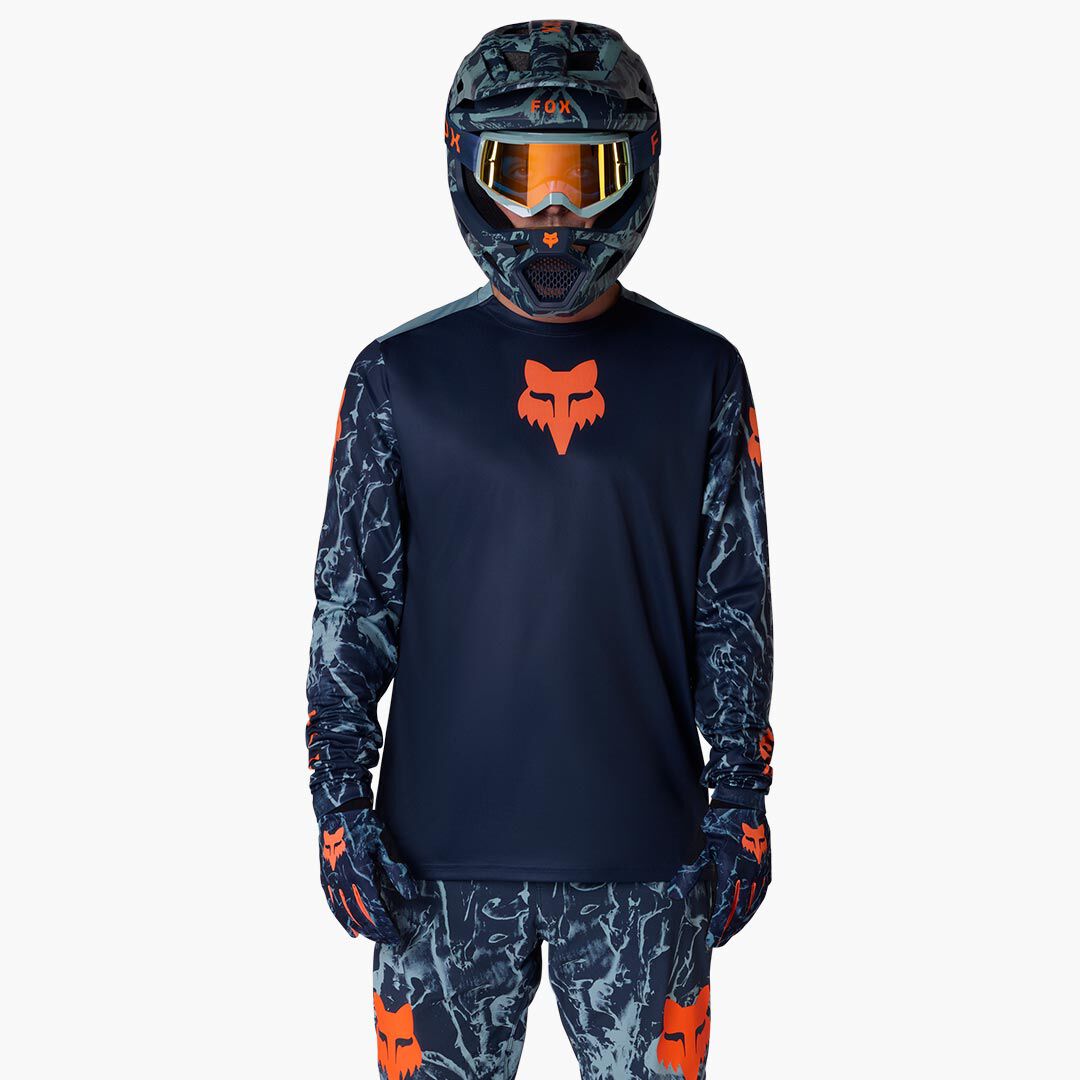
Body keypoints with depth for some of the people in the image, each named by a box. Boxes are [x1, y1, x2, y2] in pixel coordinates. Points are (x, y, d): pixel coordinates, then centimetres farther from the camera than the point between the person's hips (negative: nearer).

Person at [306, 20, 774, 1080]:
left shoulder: (699, 377, 2)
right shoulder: (400, 377, 0)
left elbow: (735, 606, 5)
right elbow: (350, 603, 3)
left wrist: (741, 801, 2)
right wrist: (339, 805, -1)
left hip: (644, 850, 1)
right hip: (445, 849, 0)